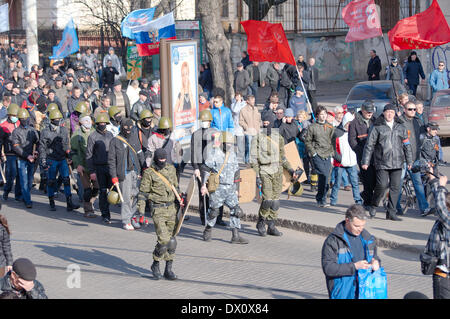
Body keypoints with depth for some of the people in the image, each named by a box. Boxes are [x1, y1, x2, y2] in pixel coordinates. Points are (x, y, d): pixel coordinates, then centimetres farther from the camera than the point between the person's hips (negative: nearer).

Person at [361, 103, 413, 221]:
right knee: (382, 185, -12)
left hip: (397, 163, 3)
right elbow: (369, 145, 2)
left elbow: (407, 145, 17)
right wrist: (365, 161, -1)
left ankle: (391, 212, 6)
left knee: (395, 187, -1)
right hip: (382, 163, -3)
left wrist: (409, 161, 13)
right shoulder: (377, 127, 2)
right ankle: (373, 206, 12)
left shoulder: (401, 127, 12)